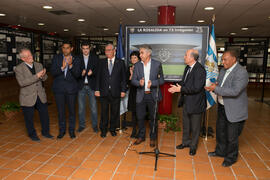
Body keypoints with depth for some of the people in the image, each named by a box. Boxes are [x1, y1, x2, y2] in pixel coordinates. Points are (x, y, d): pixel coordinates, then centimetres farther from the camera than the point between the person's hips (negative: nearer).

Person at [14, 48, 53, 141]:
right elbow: (22, 83, -23)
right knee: (29, 118, 11)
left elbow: (44, 79, 6)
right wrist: (36, 76, -29)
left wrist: (43, 75, -19)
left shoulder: (39, 65, 3)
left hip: (40, 96, 4)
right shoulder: (19, 69, -11)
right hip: (28, 98, -4)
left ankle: (45, 132, 32)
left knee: (45, 115, 12)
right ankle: (32, 134, 33)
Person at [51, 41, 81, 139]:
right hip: (59, 89, 1)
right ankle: (62, 130, 26)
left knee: (72, 110, 8)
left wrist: (71, 65, -25)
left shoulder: (75, 60, 0)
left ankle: (71, 130, 24)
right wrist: (62, 67, -23)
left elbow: (77, 75, -9)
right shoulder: (56, 58, 2)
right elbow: (53, 72, -6)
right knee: (61, 111, 10)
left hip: (71, 89, -1)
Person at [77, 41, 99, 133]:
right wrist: (81, 74, -19)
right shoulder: (77, 58, 5)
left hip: (92, 86, -1)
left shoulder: (95, 58, 3)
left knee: (93, 107, 4)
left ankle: (95, 125, 19)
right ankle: (81, 125, 24)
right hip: (81, 86, 1)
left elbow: (97, 70, -1)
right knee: (81, 107, 9)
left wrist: (92, 72, -23)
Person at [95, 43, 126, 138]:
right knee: (104, 112, 9)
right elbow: (98, 77, 5)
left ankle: (112, 129, 28)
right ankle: (103, 130, 26)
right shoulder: (101, 62, 7)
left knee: (115, 112, 9)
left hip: (116, 92, -1)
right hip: (104, 91, 1)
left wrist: (123, 90, -4)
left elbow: (123, 77, 2)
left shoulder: (120, 62, 3)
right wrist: (97, 89, -2)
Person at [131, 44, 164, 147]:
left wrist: (152, 83, -21)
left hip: (152, 95, -2)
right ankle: (141, 136, 30)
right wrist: (139, 83, -20)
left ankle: (152, 138, 27)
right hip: (141, 95, 2)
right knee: (140, 117, 10)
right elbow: (133, 80, 2)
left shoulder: (157, 64, -3)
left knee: (153, 118, 9)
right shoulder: (137, 65, 4)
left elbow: (161, 80, -2)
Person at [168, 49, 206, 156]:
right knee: (186, 124, 21)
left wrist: (181, 89, -23)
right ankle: (186, 142, 40)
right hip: (186, 101, 8)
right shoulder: (188, 68, 6)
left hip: (195, 103, -8)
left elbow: (196, 88, -27)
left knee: (195, 127, 10)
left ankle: (193, 146, 28)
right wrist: (177, 87, -5)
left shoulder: (200, 70, -22)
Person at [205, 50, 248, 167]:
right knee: (220, 131, 21)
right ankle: (220, 151, 42)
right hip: (222, 107, 8)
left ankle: (231, 158, 29)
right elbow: (218, 83, 15)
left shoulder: (241, 72, -20)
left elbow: (234, 91, -30)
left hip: (234, 111, -8)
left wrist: (216, 89, -27)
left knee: (231, 137, 7)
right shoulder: (223, 70, 6)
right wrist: (214, 85, -9)